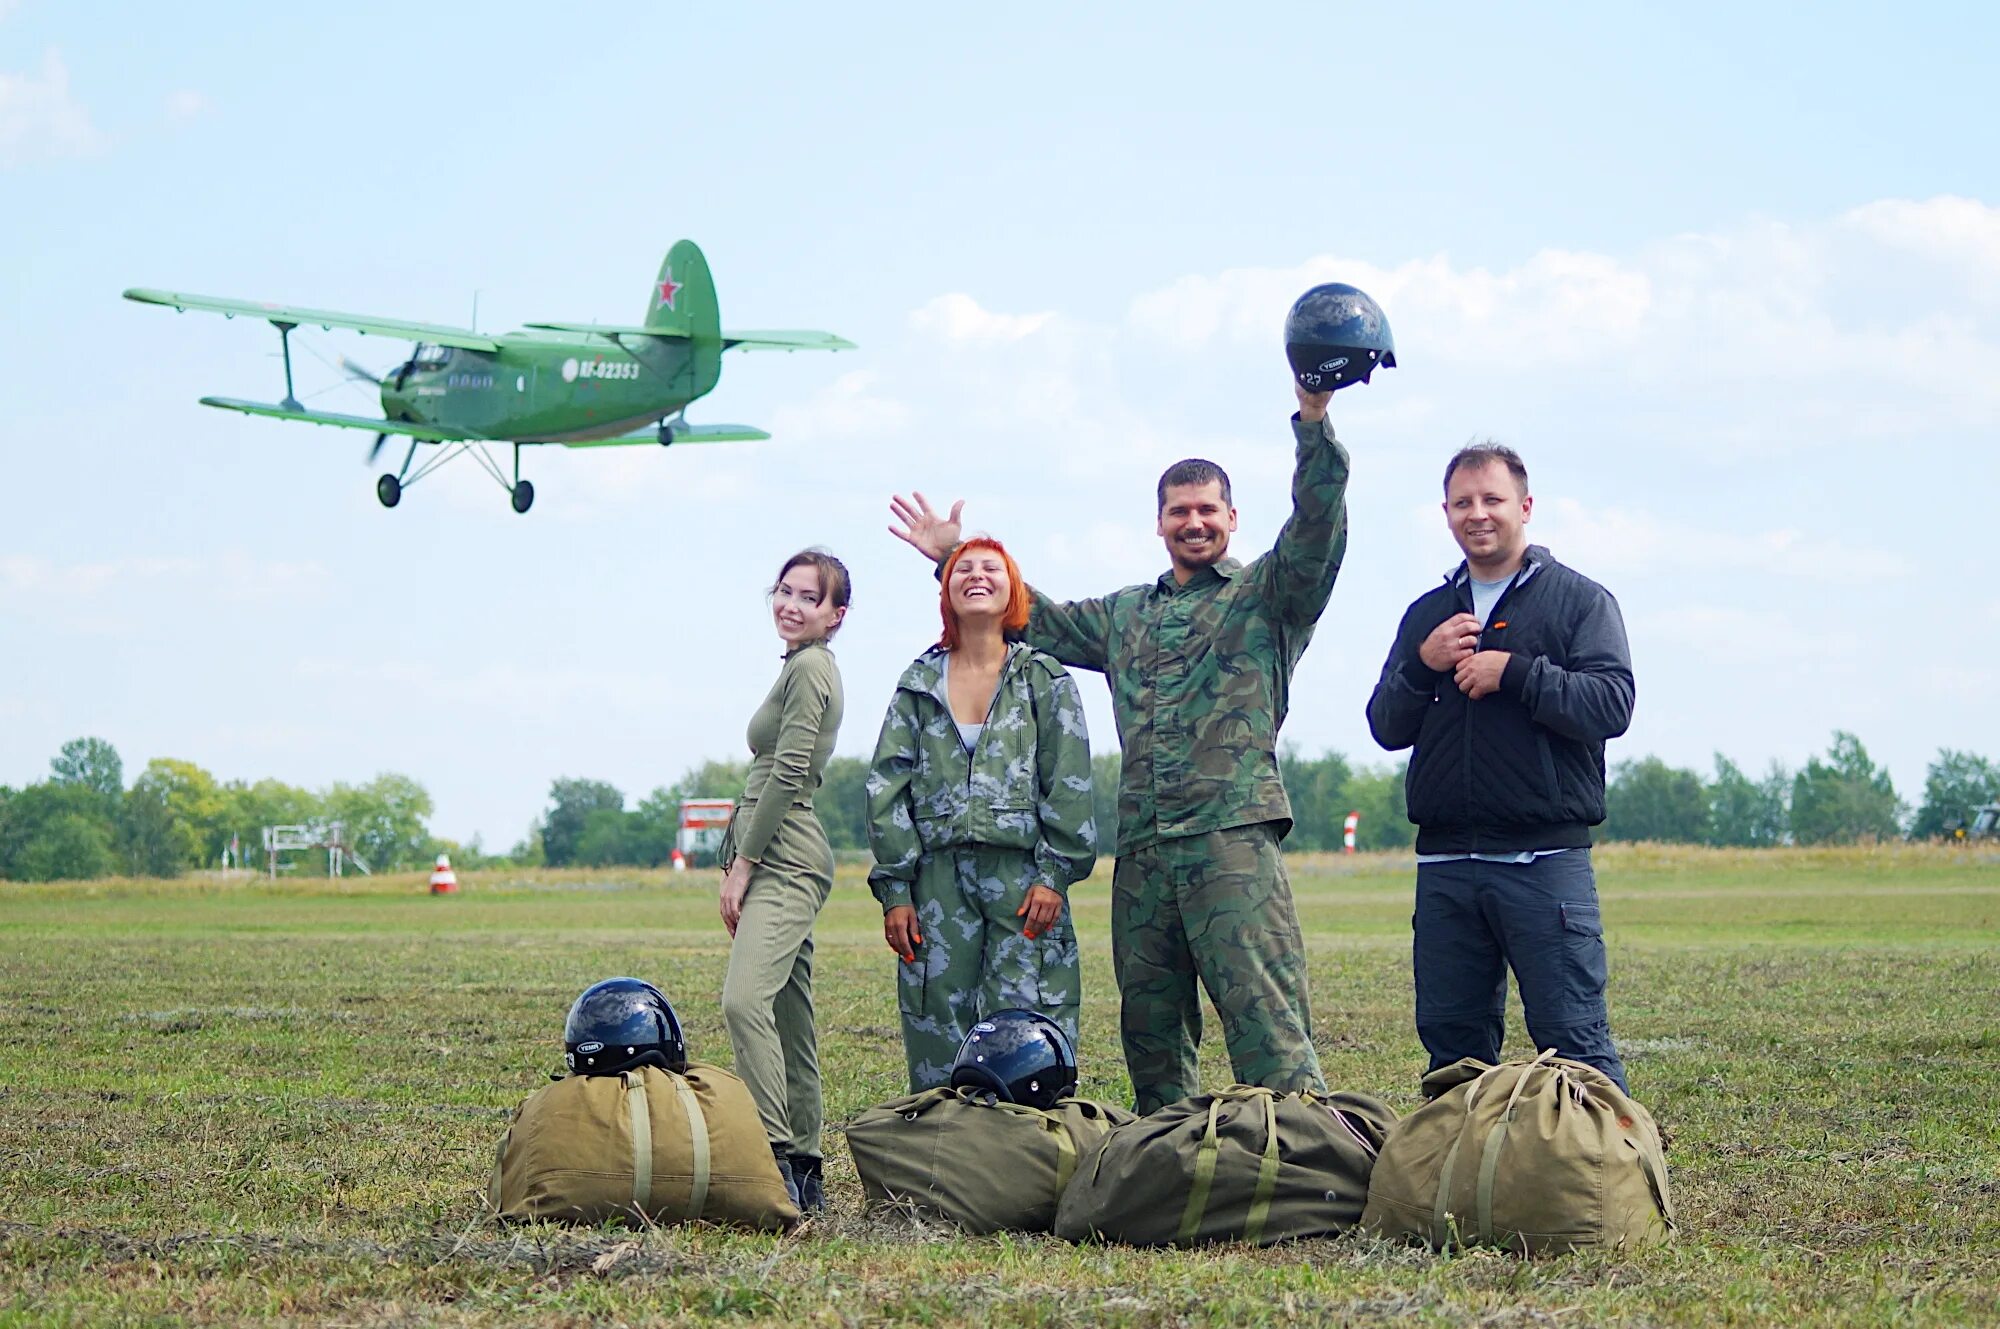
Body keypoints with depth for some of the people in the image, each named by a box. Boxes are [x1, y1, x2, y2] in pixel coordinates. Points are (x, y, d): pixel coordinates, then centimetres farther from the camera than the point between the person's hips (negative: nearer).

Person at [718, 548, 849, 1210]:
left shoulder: (809, 668, -7)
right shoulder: (804, 668, 24)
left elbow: (786, 776, -14)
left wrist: (741, 864, -13)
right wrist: (744, 863, 20)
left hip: (783, 854, -11)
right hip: (784, 861, 11)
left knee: (745, 1000, -24)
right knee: (789, 1015, 7)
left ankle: (777, 1157, -30)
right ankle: (804, 1171, 8)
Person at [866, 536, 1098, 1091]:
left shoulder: (1045, 679, 8)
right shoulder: (920, 682, 13)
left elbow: (1069, 785, 3)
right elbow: (887, 787, 9)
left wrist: (1054, 875, -7)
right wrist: (894, 889, 1)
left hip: (1022, 874, -2)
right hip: (938, 876, 2)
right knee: (938, 1036, -1)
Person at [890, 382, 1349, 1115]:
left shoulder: (1266, 595, 6)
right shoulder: (1124, 615, 25)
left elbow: (1316, 527, -10)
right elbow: (1037, 620, 36)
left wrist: (1313, 423, -23)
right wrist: (955, 557, 34)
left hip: (1233, 838, -6)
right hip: (1142, 848, 7)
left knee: (1267, 1024, -15)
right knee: (1150, 1029, 9)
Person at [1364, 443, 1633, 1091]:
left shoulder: (1580, 600, 5)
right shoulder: (1427, 614, 19)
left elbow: (1611, 706, -9)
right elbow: (1386, 728, 12)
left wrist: (1513, 673, -14)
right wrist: (1422, 666, -5)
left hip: (1545, 860, -5)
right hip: (1445, 864, 5)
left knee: (1573, 1037, -8)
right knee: (1450, 1039, 8)